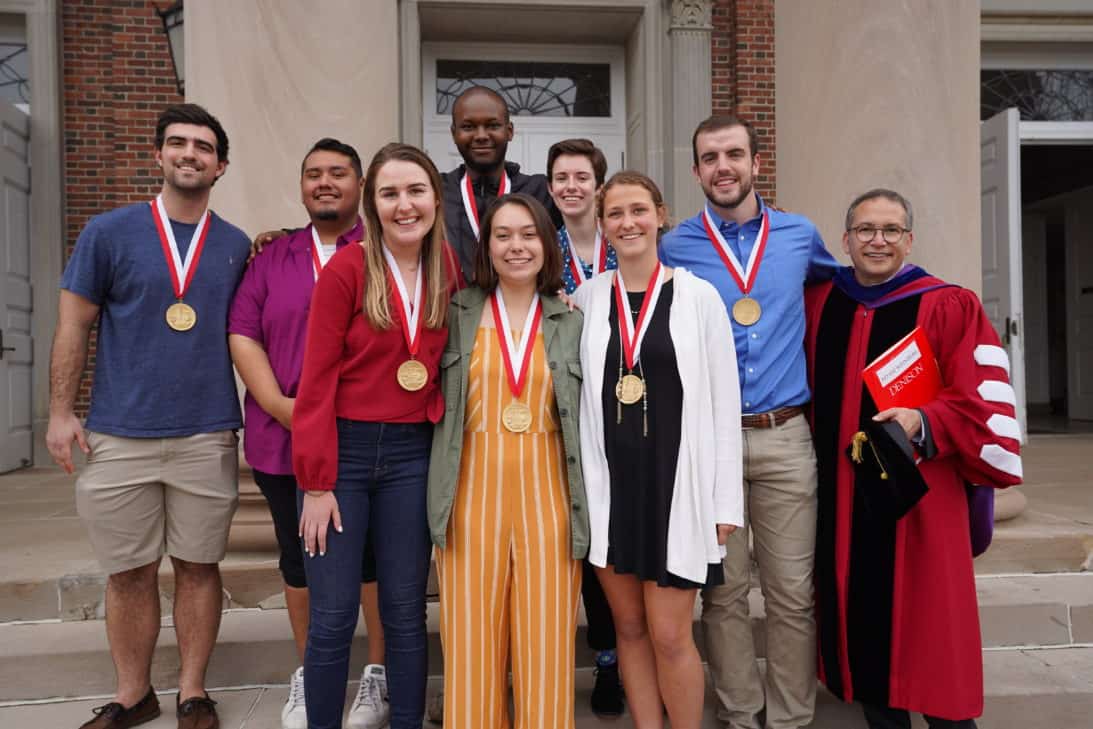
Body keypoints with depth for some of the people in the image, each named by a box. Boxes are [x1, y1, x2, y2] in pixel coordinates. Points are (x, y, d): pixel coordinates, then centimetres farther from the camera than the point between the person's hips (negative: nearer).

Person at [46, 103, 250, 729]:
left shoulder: (236, 246, 7)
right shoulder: (110, 231, 2)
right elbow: (74, 326, 3)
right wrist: (61, 412, -1)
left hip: (208, 436, 1)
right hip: (120, 435, -1)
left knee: (198, 565, 9)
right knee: (131, 572, 9)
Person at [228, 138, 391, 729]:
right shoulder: (272, 258, 12)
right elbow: (242, 333, 5)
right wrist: (278, 404, -8)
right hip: (284, 440, 4)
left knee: (373, 554, 7)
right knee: (299, 559, 14)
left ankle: (378, 672, 26)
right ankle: (307, 674, 33)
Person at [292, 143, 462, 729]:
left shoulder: (450, 271, 3)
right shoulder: (345, 270, -8)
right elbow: (317, 380, -9)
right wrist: (317, 484, -10)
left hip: (412, 455, 3)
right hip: (342, 450, -3)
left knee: (405, 612, 12)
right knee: (332, 618, 4)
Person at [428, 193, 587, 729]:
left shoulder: (572, 322, 6)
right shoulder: (459, 313, 4)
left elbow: (586, 421, 8)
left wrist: (585, 507, 5)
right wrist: (442, 497, 0)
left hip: (546, 497, 1)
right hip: (474, 495, 0)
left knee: (545, 645, 5)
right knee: (473, 643, 7)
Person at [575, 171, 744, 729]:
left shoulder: (698, 296, -2)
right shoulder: (587, 297, 5)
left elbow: (724, 402, -1)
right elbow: (576, 394, 9)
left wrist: (726, 498, -3)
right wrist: (582, 485, 4)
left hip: (675, 479, -2)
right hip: (609, 480, 3)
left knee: (669, 635, 0)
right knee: (630, 627, 13)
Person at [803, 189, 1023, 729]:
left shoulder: (948, 307, -5)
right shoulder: (819, 304, 6)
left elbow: (981, 401, -9)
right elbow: (813, 394, 18)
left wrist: (924, 421, -22)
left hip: (919, 495, -3)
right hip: (840, 496, 4)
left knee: (927, 624, 5)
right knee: (863, 618, 13)